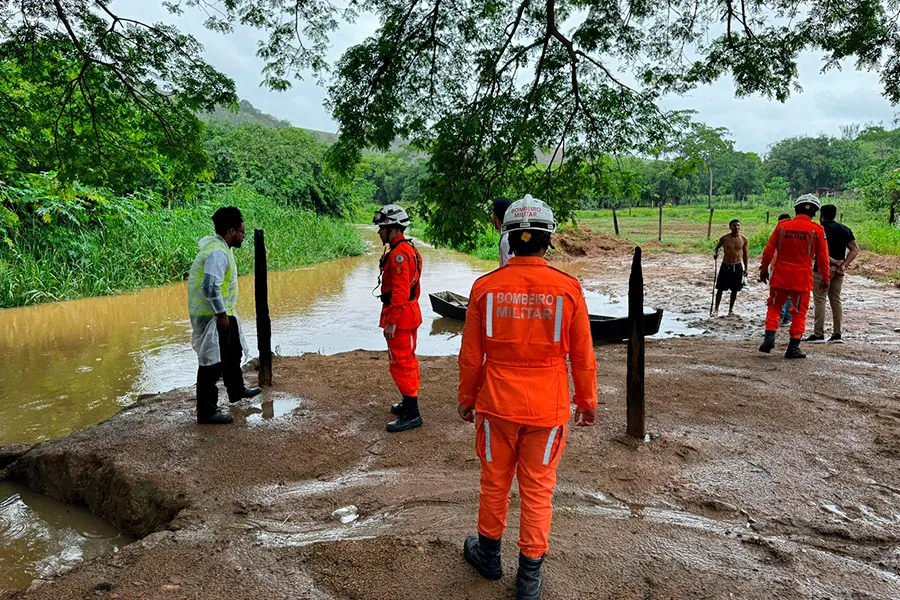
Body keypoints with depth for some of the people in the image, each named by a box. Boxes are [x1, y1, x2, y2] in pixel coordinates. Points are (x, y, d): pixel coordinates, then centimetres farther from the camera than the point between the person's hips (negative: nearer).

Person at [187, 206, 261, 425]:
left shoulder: (219, 247, 10)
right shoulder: (218, 253, -23)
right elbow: (210, 286, -31)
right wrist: (221, 314, -23)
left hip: (222, 313, 11)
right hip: (212, 316, -11)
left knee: (233, 352, 26)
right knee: (212, 363, -4)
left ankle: (236, 390, 45)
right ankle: (206, 412, 5)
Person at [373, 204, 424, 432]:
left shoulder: (399, 254, -20)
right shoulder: (407, 249, 13)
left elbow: (400, 292, -25)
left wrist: (391, 322, -22)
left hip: (400, 315, -11)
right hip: (410, 312, 11)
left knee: (401, 364, -6)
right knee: (408, 360, 18)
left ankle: (411, 414, -1)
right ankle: (409, 403, 31)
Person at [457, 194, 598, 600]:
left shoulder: (485, 287, -9)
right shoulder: (567, 289, -11)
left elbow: (471, 355, -2)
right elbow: (582, 356, -3)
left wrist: (467, 398, 13)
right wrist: (586, 402, 11)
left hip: (497, 403, 1)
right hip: (548, 407, 0)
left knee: (494, 482, 18)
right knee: (538, 490, 13)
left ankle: (488, 553, 38)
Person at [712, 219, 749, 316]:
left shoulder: (743, 239, -2)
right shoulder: (724, 238, -5)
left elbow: (745, 254, 7)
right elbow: (717, 247, 13)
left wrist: (745, 268, 7)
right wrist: (716, 253, -10)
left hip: (737, 266, 1)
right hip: (725, 265, -1)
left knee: (734, 290, 8)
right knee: (720, 289, -1)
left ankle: (731, 309, 21)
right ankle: (716, 309, 6)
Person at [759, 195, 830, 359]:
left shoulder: (782, 225, 0)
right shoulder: (817, 230, -3)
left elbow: (769, 250, 2)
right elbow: (823, 257, 2)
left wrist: (764, 269, 13)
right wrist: (826, 277, 13)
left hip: (780, 276, 1)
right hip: (802, 278, -1)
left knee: (774, 307, 14)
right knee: (799, 312, 8)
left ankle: (769, 337, 0)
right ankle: (793, 347, 8)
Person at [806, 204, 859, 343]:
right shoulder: (845, 229, 11)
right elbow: (855, 249, 3)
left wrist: (834, 261, -14)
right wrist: (844, 264, -6)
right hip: (838, 270, 6)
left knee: (819, 300, -2)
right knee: (836, 300, 12)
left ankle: (818, 334, -2)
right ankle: (837, 334, 12)